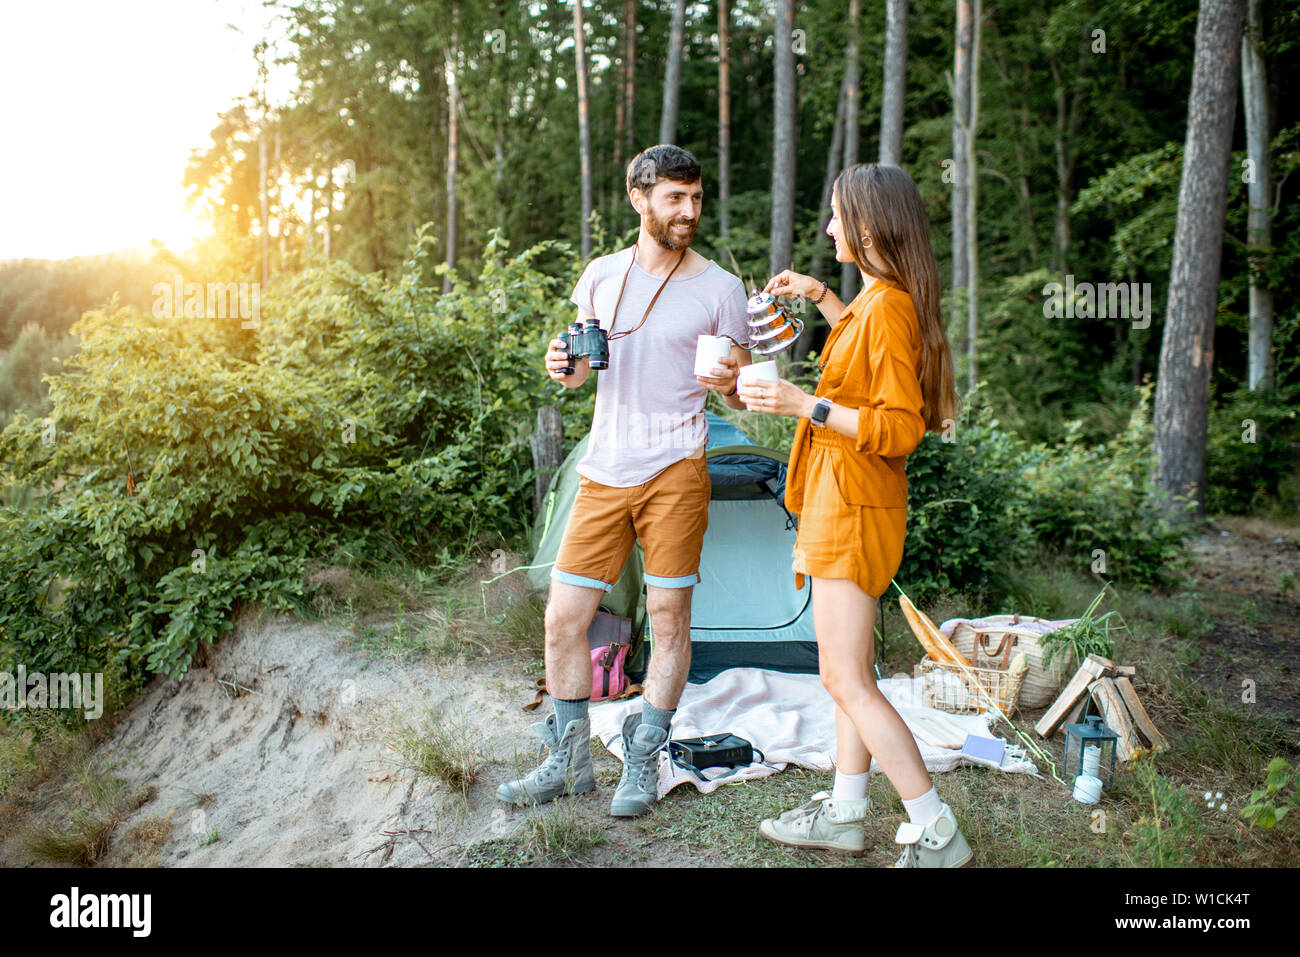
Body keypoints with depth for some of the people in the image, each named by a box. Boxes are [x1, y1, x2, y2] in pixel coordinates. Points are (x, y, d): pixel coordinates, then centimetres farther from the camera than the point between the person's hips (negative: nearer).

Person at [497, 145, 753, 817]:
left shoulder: (718, 288, -2)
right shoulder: (601, 275, 8)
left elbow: (741, 396, 2)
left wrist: (728, 382, -21)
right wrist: (565, 366, -5)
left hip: (675, 471, -3)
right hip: (603, 473, 4)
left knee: (668, 618, 3)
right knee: (563, 618, 4)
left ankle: (642, 764, 19)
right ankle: (568, 762, 21)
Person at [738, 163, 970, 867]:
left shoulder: (888, 307, -19)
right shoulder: (879, 299, 10)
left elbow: (898, 429, -23)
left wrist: (805, 405, -25)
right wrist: (819, 295, 27)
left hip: (856, 505, -10)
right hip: (844, 499, 10)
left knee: (847, 680, -7)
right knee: (846, 672, 16)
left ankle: (937, 835, 1)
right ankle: (844, 814, 27)